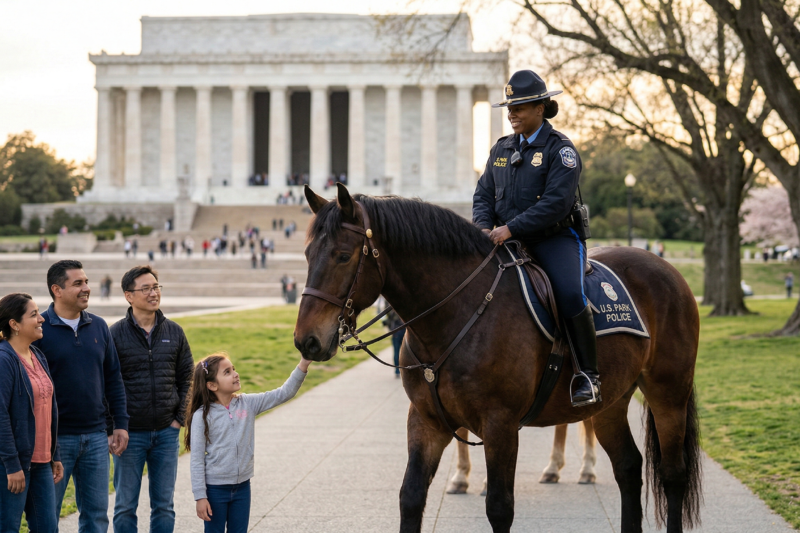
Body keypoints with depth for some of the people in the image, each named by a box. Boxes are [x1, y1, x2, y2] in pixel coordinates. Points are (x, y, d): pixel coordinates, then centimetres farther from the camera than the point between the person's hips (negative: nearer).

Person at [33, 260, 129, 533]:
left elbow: (113, 378, 13)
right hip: (55, 438, -5)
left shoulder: (99, 326, 8)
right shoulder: (39, 329, -8)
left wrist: (121, 424, 7)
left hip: (96, 437, 5)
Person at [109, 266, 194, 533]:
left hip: (166, 432, 3)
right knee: (126, 506, 5)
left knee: (164, 505, 9)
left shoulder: (174, 332, 6)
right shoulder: (115, 334, -5)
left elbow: (186, 378, 12)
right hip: (130, 433, -3)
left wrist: (180, 418, 2)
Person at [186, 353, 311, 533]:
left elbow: (284, 393, -5)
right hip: (215, 489, -4)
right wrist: (200, 496, -13)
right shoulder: (202, 416, -13)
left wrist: (303, 365, -18)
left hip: (242, 486, 4)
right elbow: (197, 459, -11)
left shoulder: (247, 404, -1)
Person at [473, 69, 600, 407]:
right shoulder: (501, 149, 15)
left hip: (555, 238, -6)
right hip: (506, 241, 6)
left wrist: (511, 228, -25)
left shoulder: (560, 149, -6)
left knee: (570, 294, -31)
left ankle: (588, 375, -19)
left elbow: (556, 202, -17)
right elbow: (484, 193, 13)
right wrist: (484, 227, -9)